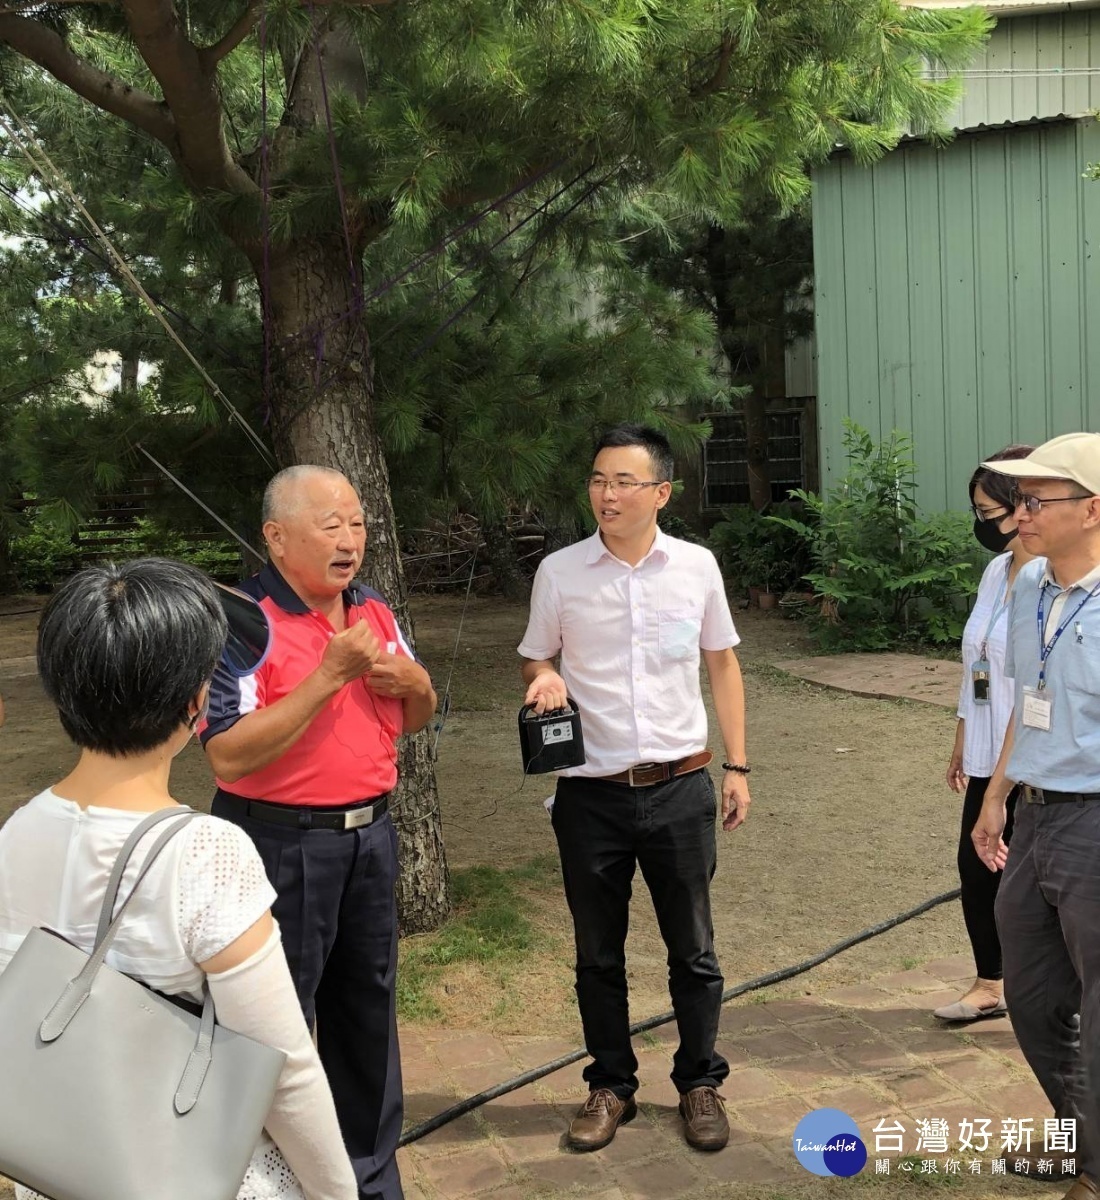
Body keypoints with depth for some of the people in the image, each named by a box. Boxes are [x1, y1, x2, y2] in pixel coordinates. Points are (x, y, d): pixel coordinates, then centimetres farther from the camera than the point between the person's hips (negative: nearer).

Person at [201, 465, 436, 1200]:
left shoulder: (374, 612, 6)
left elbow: (414, 720, 16)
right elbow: (230, 755, -24)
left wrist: (416, 684, -8)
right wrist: (330, 675, -26)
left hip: (371, 834, 7)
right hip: (282, 847, -7)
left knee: (369, 1008, 18)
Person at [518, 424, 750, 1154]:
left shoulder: (696, 566, -2)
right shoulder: (559, 572, -4)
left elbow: (722, 664, 8)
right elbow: (536, 659, 9)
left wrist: (737, 766, 5)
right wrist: (543, 680, -15)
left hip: (680, 790, 0)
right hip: (591, 794, 0)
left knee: (693, 949, 12)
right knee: (599, 954, 13)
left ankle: (700, 1082, 32)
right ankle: (611, 1086, 32)